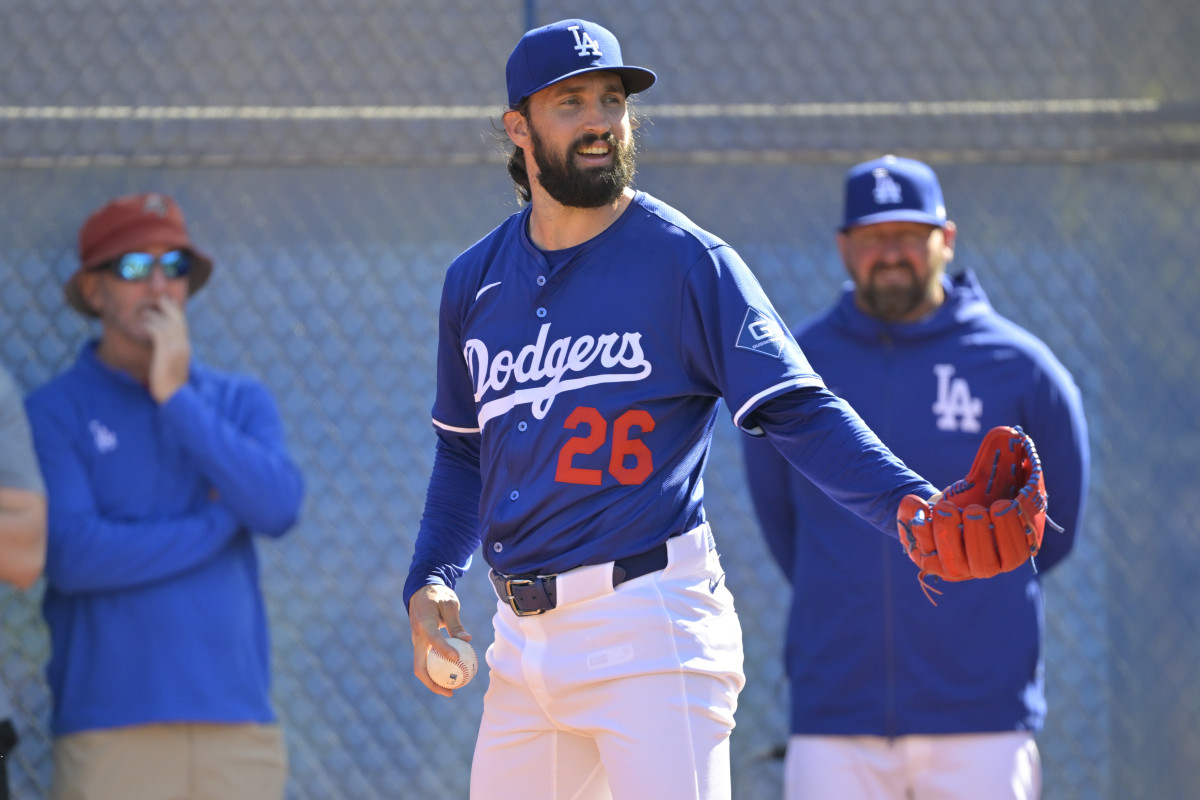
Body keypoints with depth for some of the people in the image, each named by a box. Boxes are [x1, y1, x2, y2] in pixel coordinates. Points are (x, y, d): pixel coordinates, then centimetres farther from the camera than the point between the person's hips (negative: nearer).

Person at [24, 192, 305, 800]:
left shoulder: (241, 402, 15)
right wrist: (218, 519, -3)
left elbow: (279, 508, -3)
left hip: (239, 725, 3)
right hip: (110, 726, -3)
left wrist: (176, 396, -4)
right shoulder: (54, 412, 2)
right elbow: (71, 556, -11)